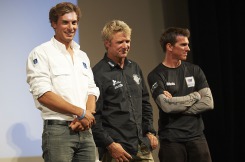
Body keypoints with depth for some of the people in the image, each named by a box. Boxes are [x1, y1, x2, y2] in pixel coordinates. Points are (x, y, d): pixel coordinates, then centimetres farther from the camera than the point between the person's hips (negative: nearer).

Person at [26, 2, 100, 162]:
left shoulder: (82, 56, 19)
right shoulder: (41, 53, -2)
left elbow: (92, 91, 14)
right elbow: (43, 95, -12)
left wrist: (86, 117, -7)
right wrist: (81, 112, -11)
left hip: (85, 131, 6)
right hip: (58, 130, -6)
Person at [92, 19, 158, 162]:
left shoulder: (135, 68, 15)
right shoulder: (98, 74, -7)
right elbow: (94, 115, -11)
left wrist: (150, 132, 15)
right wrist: (109, 144, -14)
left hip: (143, 147, 6)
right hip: (116, 149, -6)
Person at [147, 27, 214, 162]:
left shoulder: (194, 70, 8)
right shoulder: (156, 76, -4)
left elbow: (208, 103, -1)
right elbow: (166, 105, -18)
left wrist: (177, 106, -10)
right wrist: (195, 96, -5)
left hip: (196, 136, 4)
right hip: (171, 140, -3)